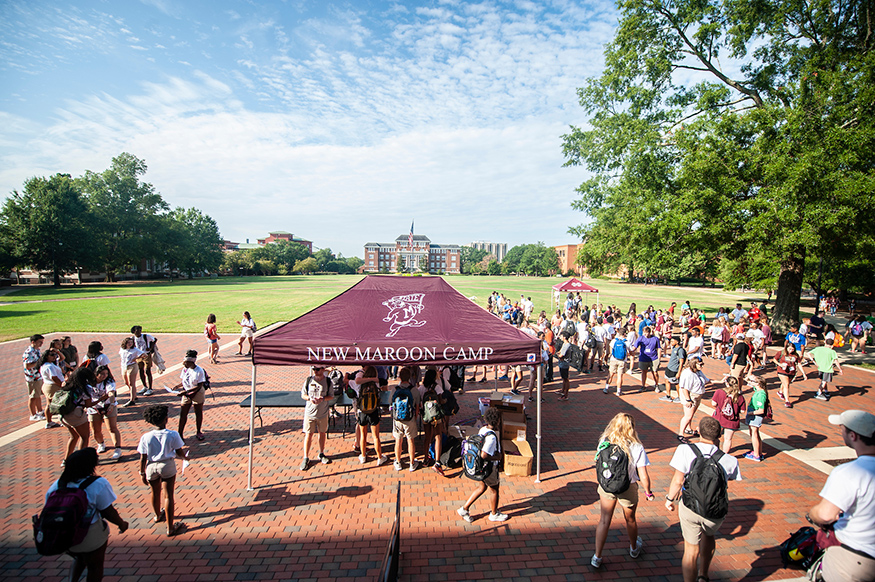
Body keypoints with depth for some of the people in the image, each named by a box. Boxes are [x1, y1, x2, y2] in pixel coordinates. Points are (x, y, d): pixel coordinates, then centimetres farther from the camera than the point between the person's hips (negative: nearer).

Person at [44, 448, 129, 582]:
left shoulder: (57, 485, -5)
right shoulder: (99, 484, -21)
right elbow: (108, 512, -16)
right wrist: (122, 524, 2)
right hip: (91, 537, -5)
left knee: (79, 559, 33)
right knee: (95, 566, 18)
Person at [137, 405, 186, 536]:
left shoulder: (145, 437, -12)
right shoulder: (173, 435, -16)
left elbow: (143, 458, -6)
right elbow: (179, 452, -8)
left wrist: (142, 473, 7)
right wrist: (186, 455, 14)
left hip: (151, 467, 3)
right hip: (168, 466, -2)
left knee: (155, 493, 25)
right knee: (168, 496, 6)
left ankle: (157, 515, 52)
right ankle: (170, 527, 10)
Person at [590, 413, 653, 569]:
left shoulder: (604, 442, -15)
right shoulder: (637, 448, -21)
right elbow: (643, 476, -17)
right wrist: (648, 492, 1)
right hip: (628, 489, -1)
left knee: (604, 520, 14)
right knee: (630, 520, 25)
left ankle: (597, 557, 18)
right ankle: (634, 548, 51)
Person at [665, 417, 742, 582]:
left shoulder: (685, 450, -16)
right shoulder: (729, 460, -13)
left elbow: (677, 481, -14)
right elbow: (731, 477, 9)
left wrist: (669, 499, 3)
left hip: (689, 508, -2)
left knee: (691, 550, 15)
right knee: (708, 536, 34)